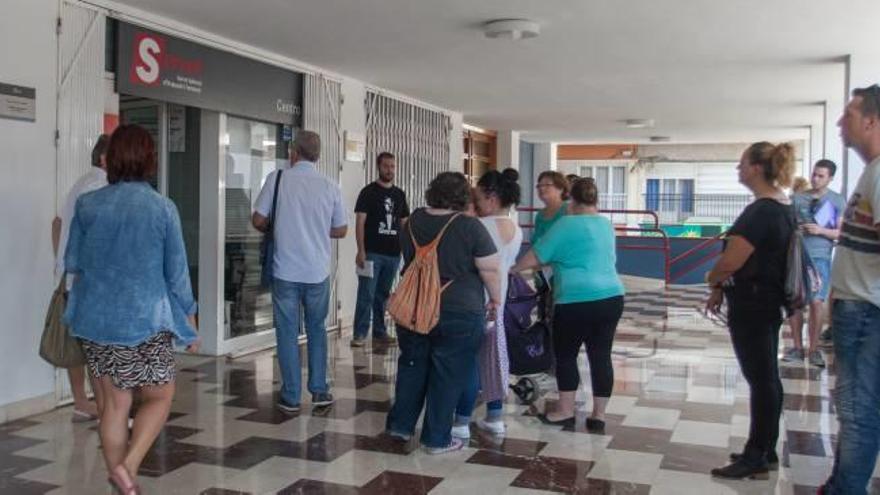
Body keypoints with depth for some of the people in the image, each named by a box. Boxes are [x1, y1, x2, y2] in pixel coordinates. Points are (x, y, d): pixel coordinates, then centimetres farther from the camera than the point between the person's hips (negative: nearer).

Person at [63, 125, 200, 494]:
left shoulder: (87, 205, -2)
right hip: (146, 320, -3)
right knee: (158, 398, 14)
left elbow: (72, 263, 9)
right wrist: (190, 319, 6)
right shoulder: (163, 208, -10)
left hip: (96, 320, 3)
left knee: (115, 404, 13)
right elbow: (177, 272, -5)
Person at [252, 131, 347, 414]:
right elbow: (341, 230, 7)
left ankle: (291, 398, 12)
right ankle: (319, 390, 17)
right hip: (318, 271, 2)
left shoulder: (277, 179, -7)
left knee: (287, 333, 8)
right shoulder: (330, 187, -1)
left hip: (286, 271, -2)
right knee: (316, 329, 18)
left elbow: (259, 221, -3)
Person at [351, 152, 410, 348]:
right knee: (366, 294, -5)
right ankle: (359, 334, 0)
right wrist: (361, 250, -14)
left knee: (383, 294, 12)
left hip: (393, 254, 5)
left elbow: (404, 223, 17)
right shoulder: (368, 192, -2)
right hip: (372, 253, -5)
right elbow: (360, 222, -6)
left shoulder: (400, 194, 13)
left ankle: (379, 332, 20)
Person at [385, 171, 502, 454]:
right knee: (448, 376, 6)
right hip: (459, 314, -5)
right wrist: (496, 298, 4)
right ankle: (437, 439, 14)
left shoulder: (413, 221, 3)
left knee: (412, 367, 20)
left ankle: (400, 424, 26)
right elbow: (490, 270, -11)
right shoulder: (470, 226, -13)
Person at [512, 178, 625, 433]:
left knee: (566, 354, 8)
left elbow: (536, 257, -5)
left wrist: (513, 269, 11)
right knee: (601, 355, 9)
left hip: (577, 300, -6)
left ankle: (565, 411, 15)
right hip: (611, 297, 6)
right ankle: (599, 415, 14)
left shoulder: (566, 224, -6)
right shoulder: (607, 225, 15)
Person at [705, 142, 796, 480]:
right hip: (768, 301, 10)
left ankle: (757, 458, 7)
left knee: (760, 380, -2)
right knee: (767, 378, 14)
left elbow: (730, 262, -25)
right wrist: (721, 290, 15)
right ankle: (766, 451, 24)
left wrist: (712, 279, -2)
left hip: (751, 306, -10)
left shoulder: (760, 212, -21)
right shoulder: (784, 208, 10)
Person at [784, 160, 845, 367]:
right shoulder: (796, 198, 9)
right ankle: (797, 347, 11)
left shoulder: (838, 201, 4)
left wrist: (821, 230, -15)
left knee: (817, 302, -7)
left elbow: (842, 233, -1)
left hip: (820, 257, -2)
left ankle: (814, 349, 4)